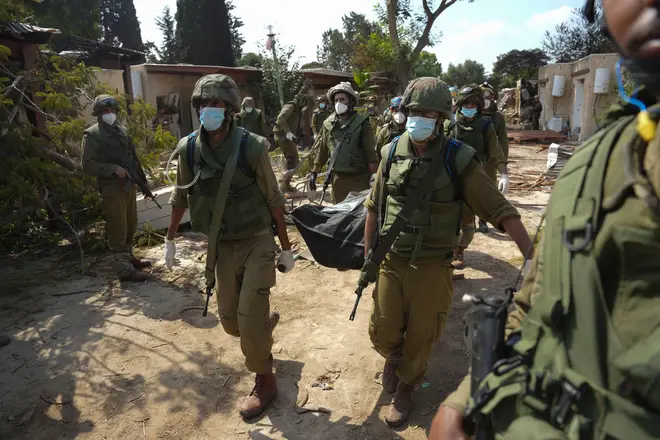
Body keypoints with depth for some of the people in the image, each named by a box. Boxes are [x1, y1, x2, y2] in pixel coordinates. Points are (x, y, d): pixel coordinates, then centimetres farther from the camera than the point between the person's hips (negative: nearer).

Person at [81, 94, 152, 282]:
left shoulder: (122, 130, 14)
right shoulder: (92, 134, -6)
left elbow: (133, 157, 19)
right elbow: (87, 164, -13)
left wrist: (143, 181, 14)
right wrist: (114, 169, -22)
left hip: (129, 185, 7)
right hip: (112, 188, -7)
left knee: (130, 226, 16)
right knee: (117, 229, -3)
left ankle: (129, 258, 32)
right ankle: (123, 269, 3)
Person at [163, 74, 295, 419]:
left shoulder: (252, 147, -17)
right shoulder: (188, 149, -6)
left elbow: (274, 201, -10)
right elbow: (180, 198, 9)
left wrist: (286, 248, -5)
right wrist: (170, 239, 16)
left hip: (256, 242, -4)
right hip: (221, 245, 4)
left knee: (249, 319, -4)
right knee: (230, 320, 12)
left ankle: (265, 382, 20)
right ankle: (266, 321, 46)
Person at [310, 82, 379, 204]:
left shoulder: (361, 122, -9)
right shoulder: (328, 123, 4)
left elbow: (371, 152, -11)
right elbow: (322, 150, 13)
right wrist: (314, 172, 12)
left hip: (359, 178, -4)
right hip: (338, 178, 4)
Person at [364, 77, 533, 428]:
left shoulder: (458, 159, -12)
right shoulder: (392, 153, -2)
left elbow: (501, 211, -11)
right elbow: (374, 207, 8)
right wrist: (368, 255, 11)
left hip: (432, 267, -2)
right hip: (391, 261, 2)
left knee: (420, 339, 12)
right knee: (382, 333, 10)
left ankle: (405, 388, 41)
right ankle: (393, 357, 47)